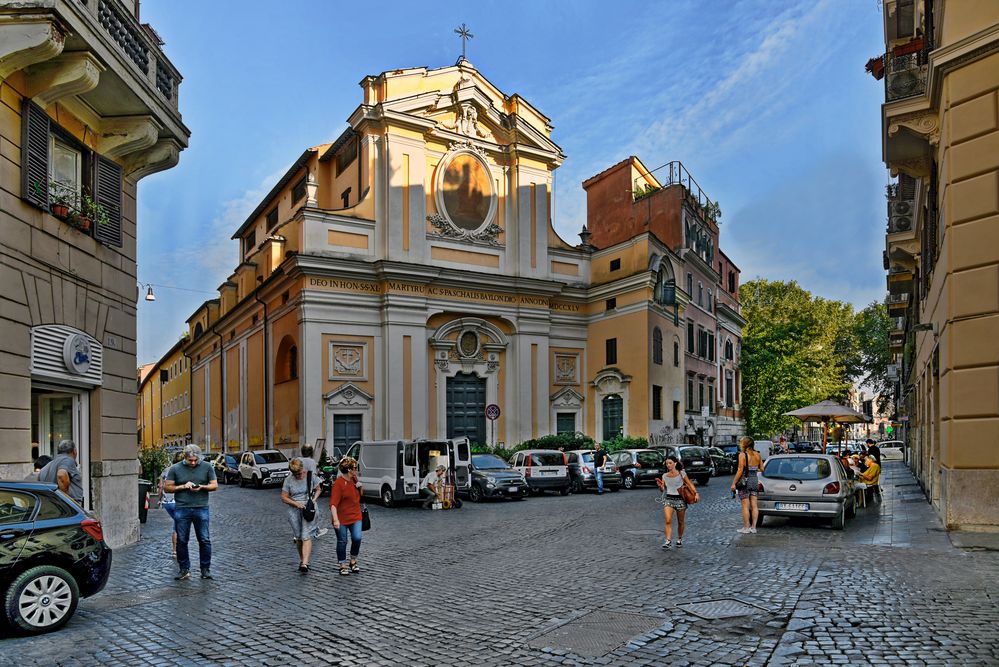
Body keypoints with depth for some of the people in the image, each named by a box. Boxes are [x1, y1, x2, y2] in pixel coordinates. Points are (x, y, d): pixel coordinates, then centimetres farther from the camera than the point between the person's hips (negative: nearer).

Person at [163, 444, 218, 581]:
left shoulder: (207, 467, 4)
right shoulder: (175, 469, 4)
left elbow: (214, 485, 6)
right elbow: (167, 487, 3)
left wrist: (201, 487, -12)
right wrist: (183, 486, -10)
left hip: (201, 509, 0)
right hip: (181, 509, 1)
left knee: (204, 540, 0)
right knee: (181, 541, 5)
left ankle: (205, 569, 10)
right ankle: (184, 570, 17)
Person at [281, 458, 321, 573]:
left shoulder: (311, 476, -2)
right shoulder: (288, 480, -2)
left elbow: (318, 490, 9)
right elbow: (284, 498, 1)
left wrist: (313, 500, -10)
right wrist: (296, 503, -13)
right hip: (294, 510, 2)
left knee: (306, 536, -13)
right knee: (298, 537, 8)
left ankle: (304, 564, -19)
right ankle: (302, 559, 26)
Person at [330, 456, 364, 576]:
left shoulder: (354, 479, 4)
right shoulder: (338, 483, -17)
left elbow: (360, 494, 22)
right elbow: (333, 504, -22)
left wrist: (360, 487, -1)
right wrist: (335, 520, -32)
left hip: (355, 517, 5)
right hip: (341, 519, -5)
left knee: (357, 538, -6)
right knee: (342, 542, 5)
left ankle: (353, 561, 17)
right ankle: (343, 566, 21)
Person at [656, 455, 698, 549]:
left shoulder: (681, 474, 1)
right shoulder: (664, 476, 7)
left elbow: (690, 484, 2)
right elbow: (663, 489, 5)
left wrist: (696, 493, -11)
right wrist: (659, 486, -17)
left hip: (680, 499, -1)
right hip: (668, 499, 1)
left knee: (681, 522, 10)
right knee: (667, 520, -16)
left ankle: (679, 539, 30)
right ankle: (668, 541, -17)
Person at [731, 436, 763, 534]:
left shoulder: (742, 455, -12)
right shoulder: (757, 455, 4)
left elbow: (740, 470, -15)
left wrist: (734, 483, -11)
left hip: (745, 481, -6)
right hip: (755, 481, 6)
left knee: (745, 506, 1)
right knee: (754, 506, 9)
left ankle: (746, 527, 5)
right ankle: (753, 527, 12)